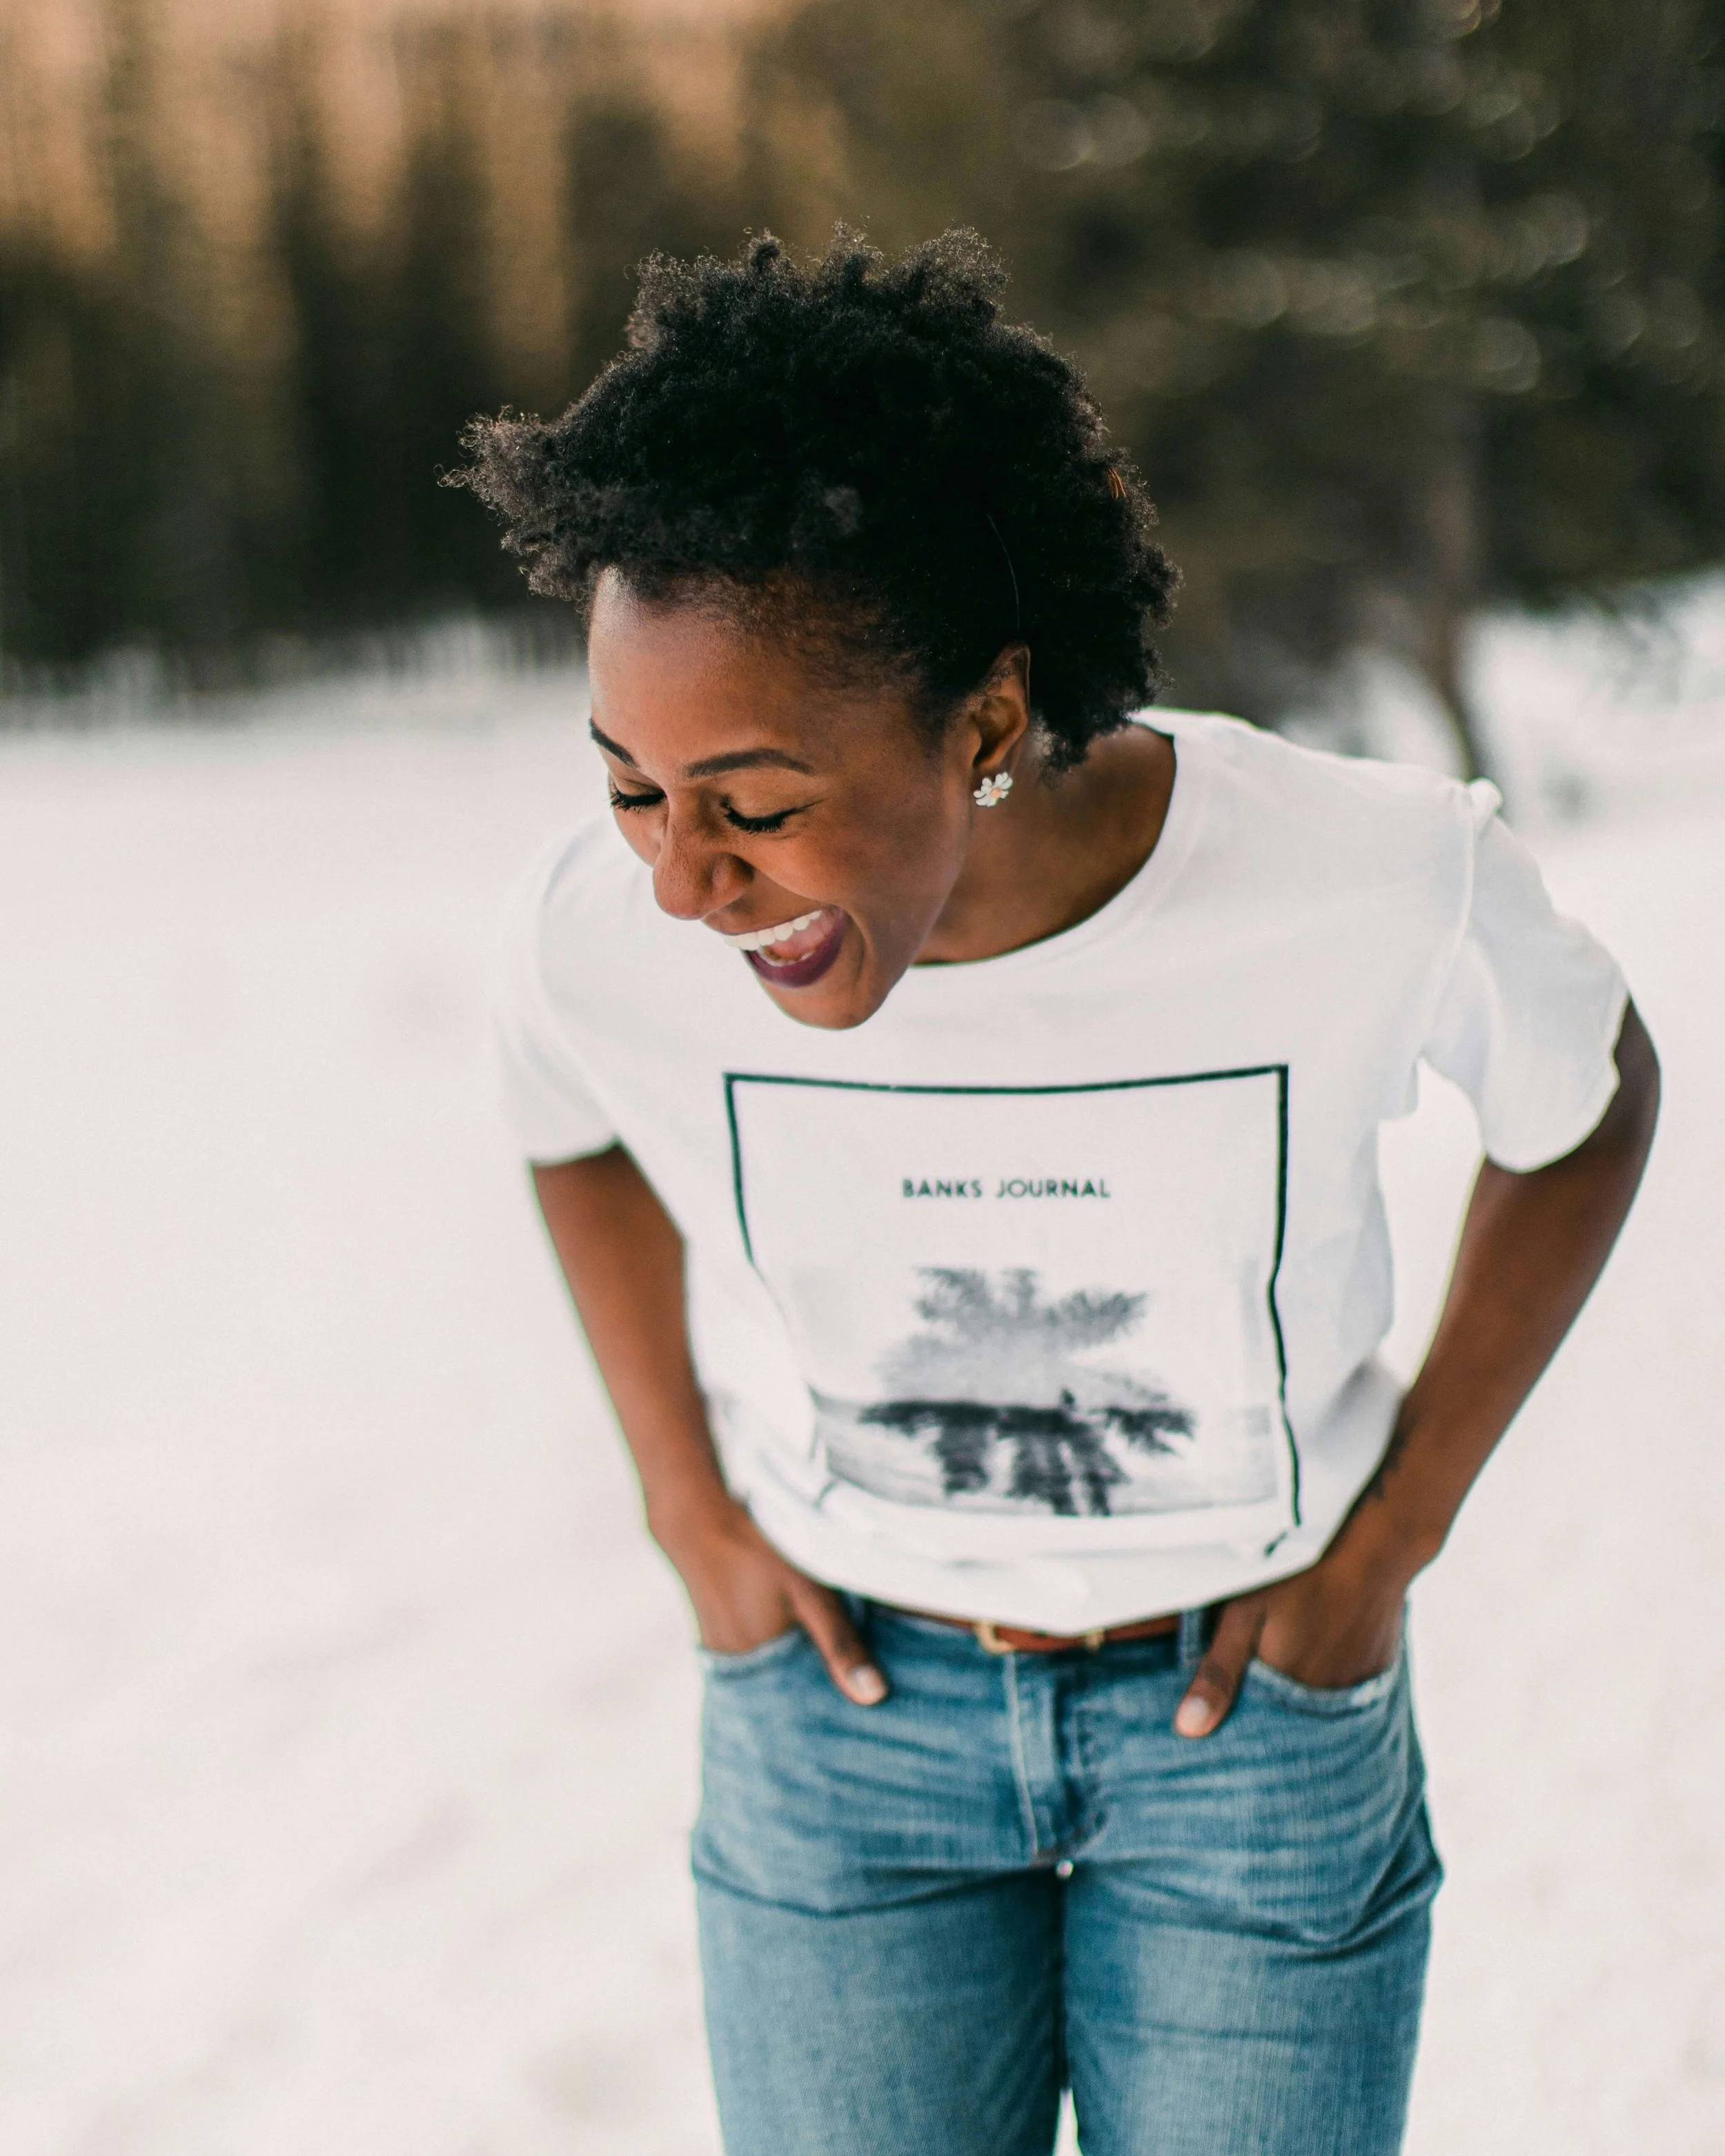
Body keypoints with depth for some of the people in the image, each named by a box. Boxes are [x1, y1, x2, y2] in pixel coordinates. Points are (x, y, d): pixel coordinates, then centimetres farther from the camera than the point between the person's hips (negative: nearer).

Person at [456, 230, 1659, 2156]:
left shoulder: (1378, 888, -26)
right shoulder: (604, 929, -21)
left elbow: (1588, 1102, -2)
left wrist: (1394, 1533, -5)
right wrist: (692, 1510, 0)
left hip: (1257, 1706, -1)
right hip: (840, 1701, 1)